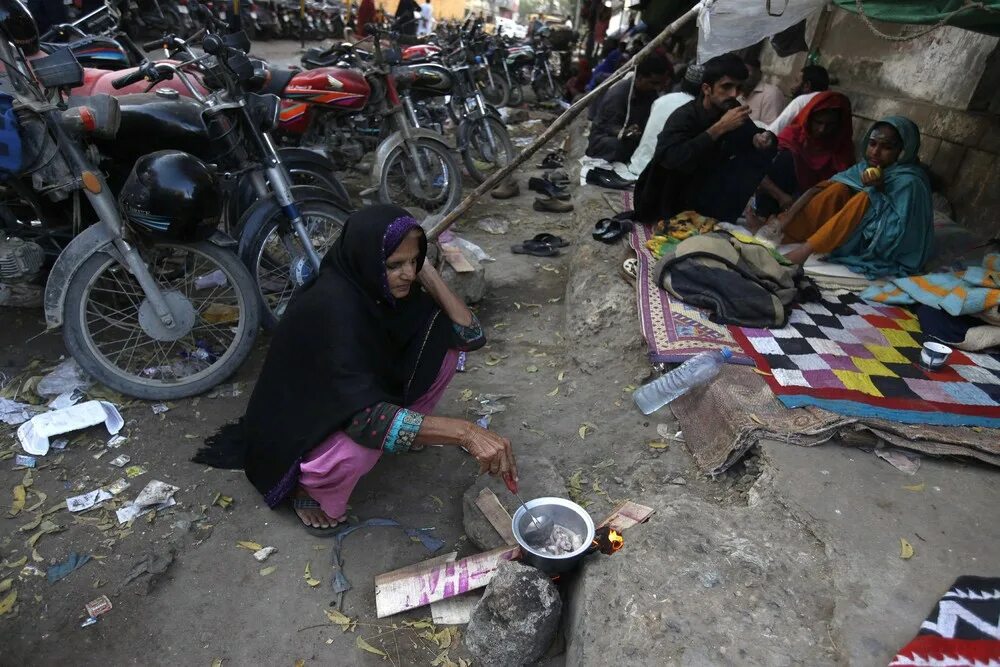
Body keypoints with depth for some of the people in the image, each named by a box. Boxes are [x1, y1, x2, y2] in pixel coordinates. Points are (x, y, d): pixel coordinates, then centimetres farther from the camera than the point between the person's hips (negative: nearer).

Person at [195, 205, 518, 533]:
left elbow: (470, 335, -14)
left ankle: (405, 426, 12)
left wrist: (425, 269, -21)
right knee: (362, 441, -40)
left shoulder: (386, 288, -14)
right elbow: (367, 419, -44)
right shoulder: (332, 308, -35)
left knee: (443, 342, -10)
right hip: (302, 420, -6)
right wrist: (466, 432, -50)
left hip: (367, 390, 7)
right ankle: (309, 484, -3)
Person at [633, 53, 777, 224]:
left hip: (706, 188, 5)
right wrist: (719, 128, -40)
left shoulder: (732, 111, -7)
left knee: (760, 152, -8)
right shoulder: (684, 116, -25)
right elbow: (673, 159, -44)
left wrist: (759, 138, -16)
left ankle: (720, 214, -8)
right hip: (671, 198, -5)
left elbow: (752, 134, 10)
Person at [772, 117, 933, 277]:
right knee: (839, 189, -14)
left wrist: (879, 190, -27)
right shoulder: (868, 166, 2)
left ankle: (806, 249, -34)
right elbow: (824, 186, -8)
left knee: (867, 197, -28)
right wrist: (789, 215, -22)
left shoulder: (908, 182, -17)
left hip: (885, 253, -6)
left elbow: (896, 234, -23)